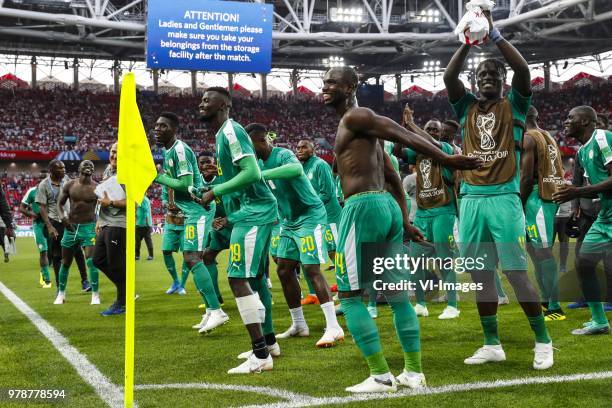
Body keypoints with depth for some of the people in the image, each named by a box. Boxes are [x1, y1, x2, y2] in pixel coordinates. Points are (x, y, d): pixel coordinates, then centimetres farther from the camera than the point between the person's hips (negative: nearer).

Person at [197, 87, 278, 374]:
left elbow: (252, 173, -24)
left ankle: (261, 355, -12)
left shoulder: (231, 131, -12)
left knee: (238, 279, -13)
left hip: (252, 214, -11)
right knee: (255, 277, 19)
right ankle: (269, 342, 31)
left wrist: (215, 192, -17)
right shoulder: (223, 134, 18)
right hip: (254, 213, 11)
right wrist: (229, 217, 21)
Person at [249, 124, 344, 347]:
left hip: (309, 216, -9)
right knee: (284, 270, 8)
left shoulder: (283, 155, -20)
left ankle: (333, 327, -14)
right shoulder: (261, 163, 7)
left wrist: (261, 174, -48)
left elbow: (297, 169, -44)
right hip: (289, 220, 9)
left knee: (311, 269, -15)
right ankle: (298, 325, 19)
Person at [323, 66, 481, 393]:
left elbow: (404, 136, -14)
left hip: (364, 208, -10)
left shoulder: (354, 118, -6)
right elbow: (393, 177, 23)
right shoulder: (363, 126, 22)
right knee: (397, 295, 12)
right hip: (388, 206, 10)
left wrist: (446, 160, -20)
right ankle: (414, 372, 17)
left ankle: (381, 376, -4)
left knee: (349, 295, -3)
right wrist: (404, 222, 24)